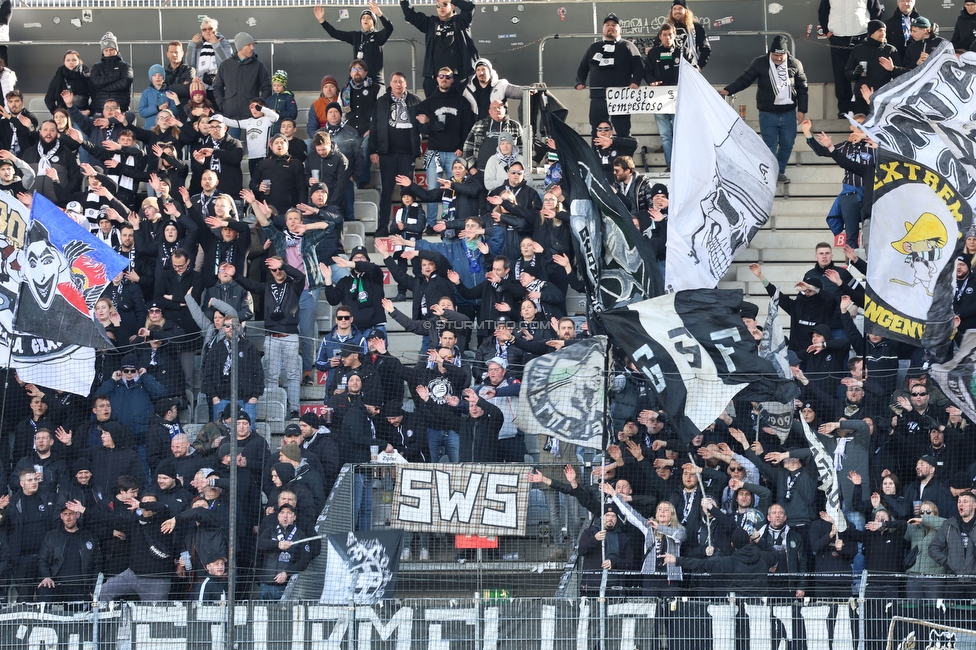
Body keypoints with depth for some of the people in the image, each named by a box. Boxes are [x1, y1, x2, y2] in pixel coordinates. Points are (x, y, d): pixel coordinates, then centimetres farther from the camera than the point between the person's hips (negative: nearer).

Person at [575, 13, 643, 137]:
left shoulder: (627, 46, 9)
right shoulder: (594, 48, 21)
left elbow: (638, 66, 0)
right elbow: (582, 67, 23)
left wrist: (635, 82, -16)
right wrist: (580, 83, 6)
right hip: (598, 96, 4)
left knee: (623, 132, -5)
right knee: (597, 133, 3)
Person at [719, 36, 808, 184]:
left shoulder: (795, 64, 0)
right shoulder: (760, 63, -4)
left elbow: (802, 88, 6)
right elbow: (744, 80, -1)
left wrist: (802, 110, 3)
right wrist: (728, 90, -14)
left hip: (789, 113, 2)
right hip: (768, 114, -2)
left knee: (787, 144, 8)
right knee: (770, 145, -4)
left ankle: (780, 171, 27)